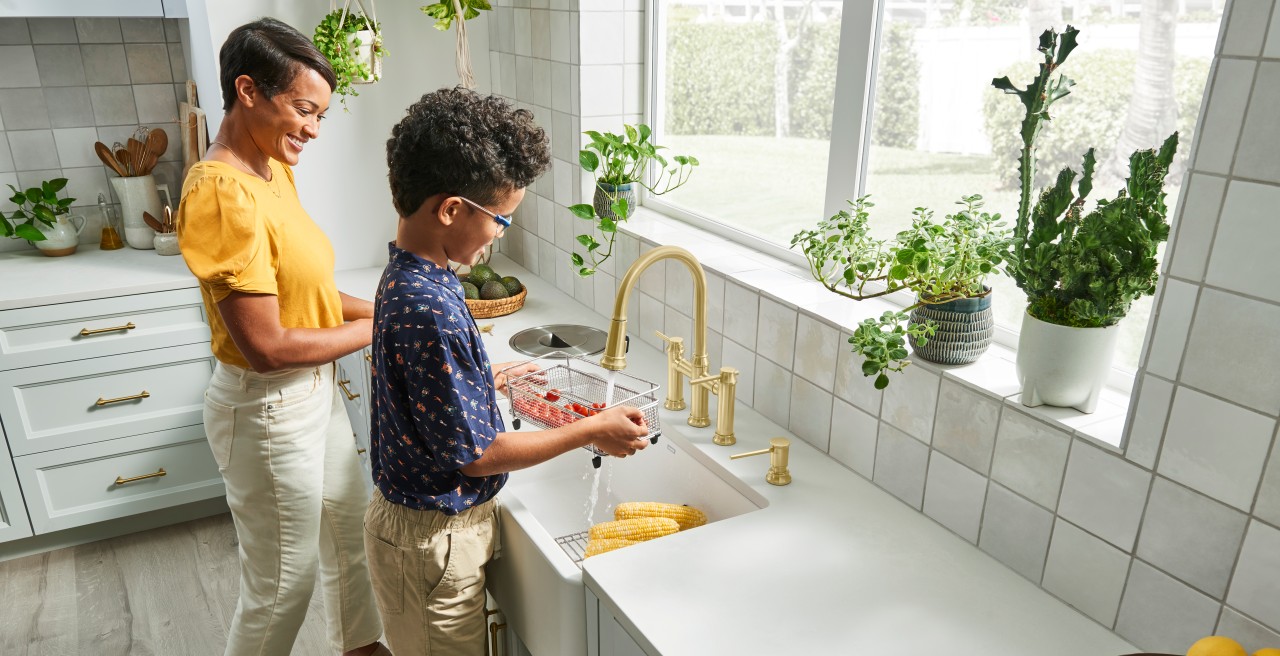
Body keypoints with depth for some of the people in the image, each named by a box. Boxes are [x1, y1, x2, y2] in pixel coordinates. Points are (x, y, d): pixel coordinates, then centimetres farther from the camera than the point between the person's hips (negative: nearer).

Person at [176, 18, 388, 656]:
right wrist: (374, 330, -16)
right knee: (283, 581, 11)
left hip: (314, 390, 9)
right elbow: (267, 347, -27)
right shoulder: (222, 194, -26)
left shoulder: (273, 170, 2)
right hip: (269, 410, -9)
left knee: (348, 530, 26)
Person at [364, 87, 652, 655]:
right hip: (432, 540, -8)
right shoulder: (430, 310, -32)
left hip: (418, 516, 9)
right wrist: (591, 431, -18)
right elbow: (475, 453, -26)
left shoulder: (407, 275, -2)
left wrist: (485, 379, 13)